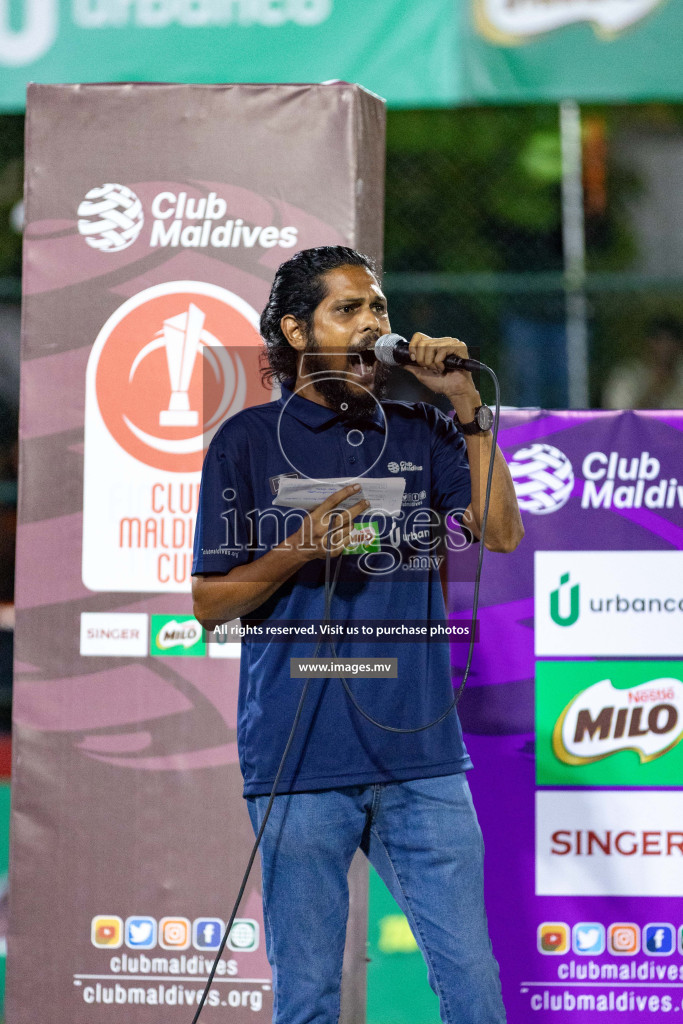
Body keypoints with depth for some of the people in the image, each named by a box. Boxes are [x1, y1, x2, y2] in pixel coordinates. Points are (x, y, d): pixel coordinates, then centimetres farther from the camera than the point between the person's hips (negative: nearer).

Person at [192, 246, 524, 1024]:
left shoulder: (416, 433, 12)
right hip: (302, 759, -2)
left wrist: (466, 406, -4)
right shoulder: (249, 441, 4)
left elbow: (502, 534, -1)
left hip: (421, 756, 2)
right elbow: (208, 603, 3)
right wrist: (303, 548, -13)